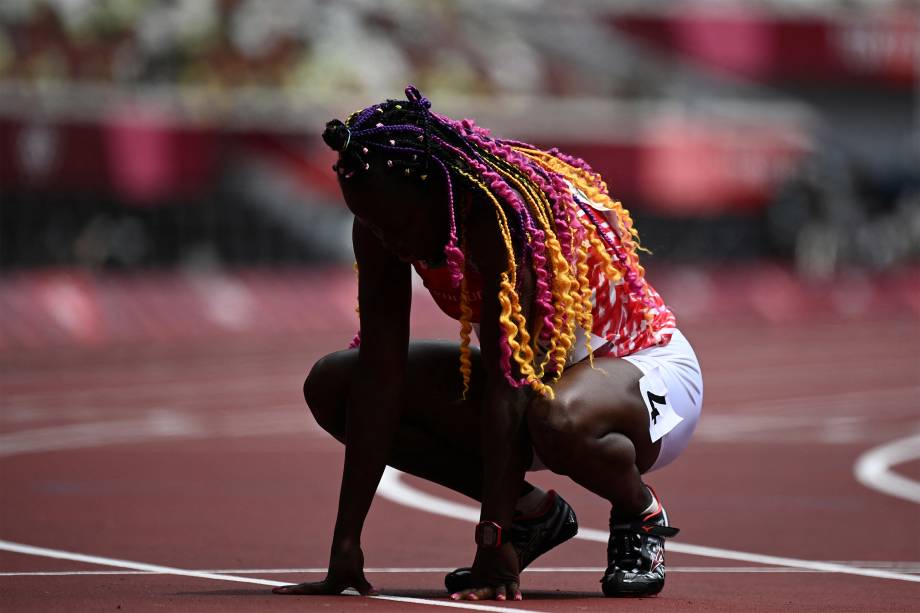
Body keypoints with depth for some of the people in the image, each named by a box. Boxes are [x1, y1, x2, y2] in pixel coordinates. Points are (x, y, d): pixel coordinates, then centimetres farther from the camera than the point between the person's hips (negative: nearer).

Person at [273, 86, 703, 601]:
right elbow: (379, 377, -16)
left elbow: (504, 380, -36)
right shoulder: (382, 224, -13)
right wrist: (347, 544, -21)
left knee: (557, 417, -43)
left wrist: (491, 542, -39)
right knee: (332, 384, -6)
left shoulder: (505, 214, -32)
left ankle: (640, 513, -7)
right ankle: (532, 512, 2)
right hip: (542, 374, 7)